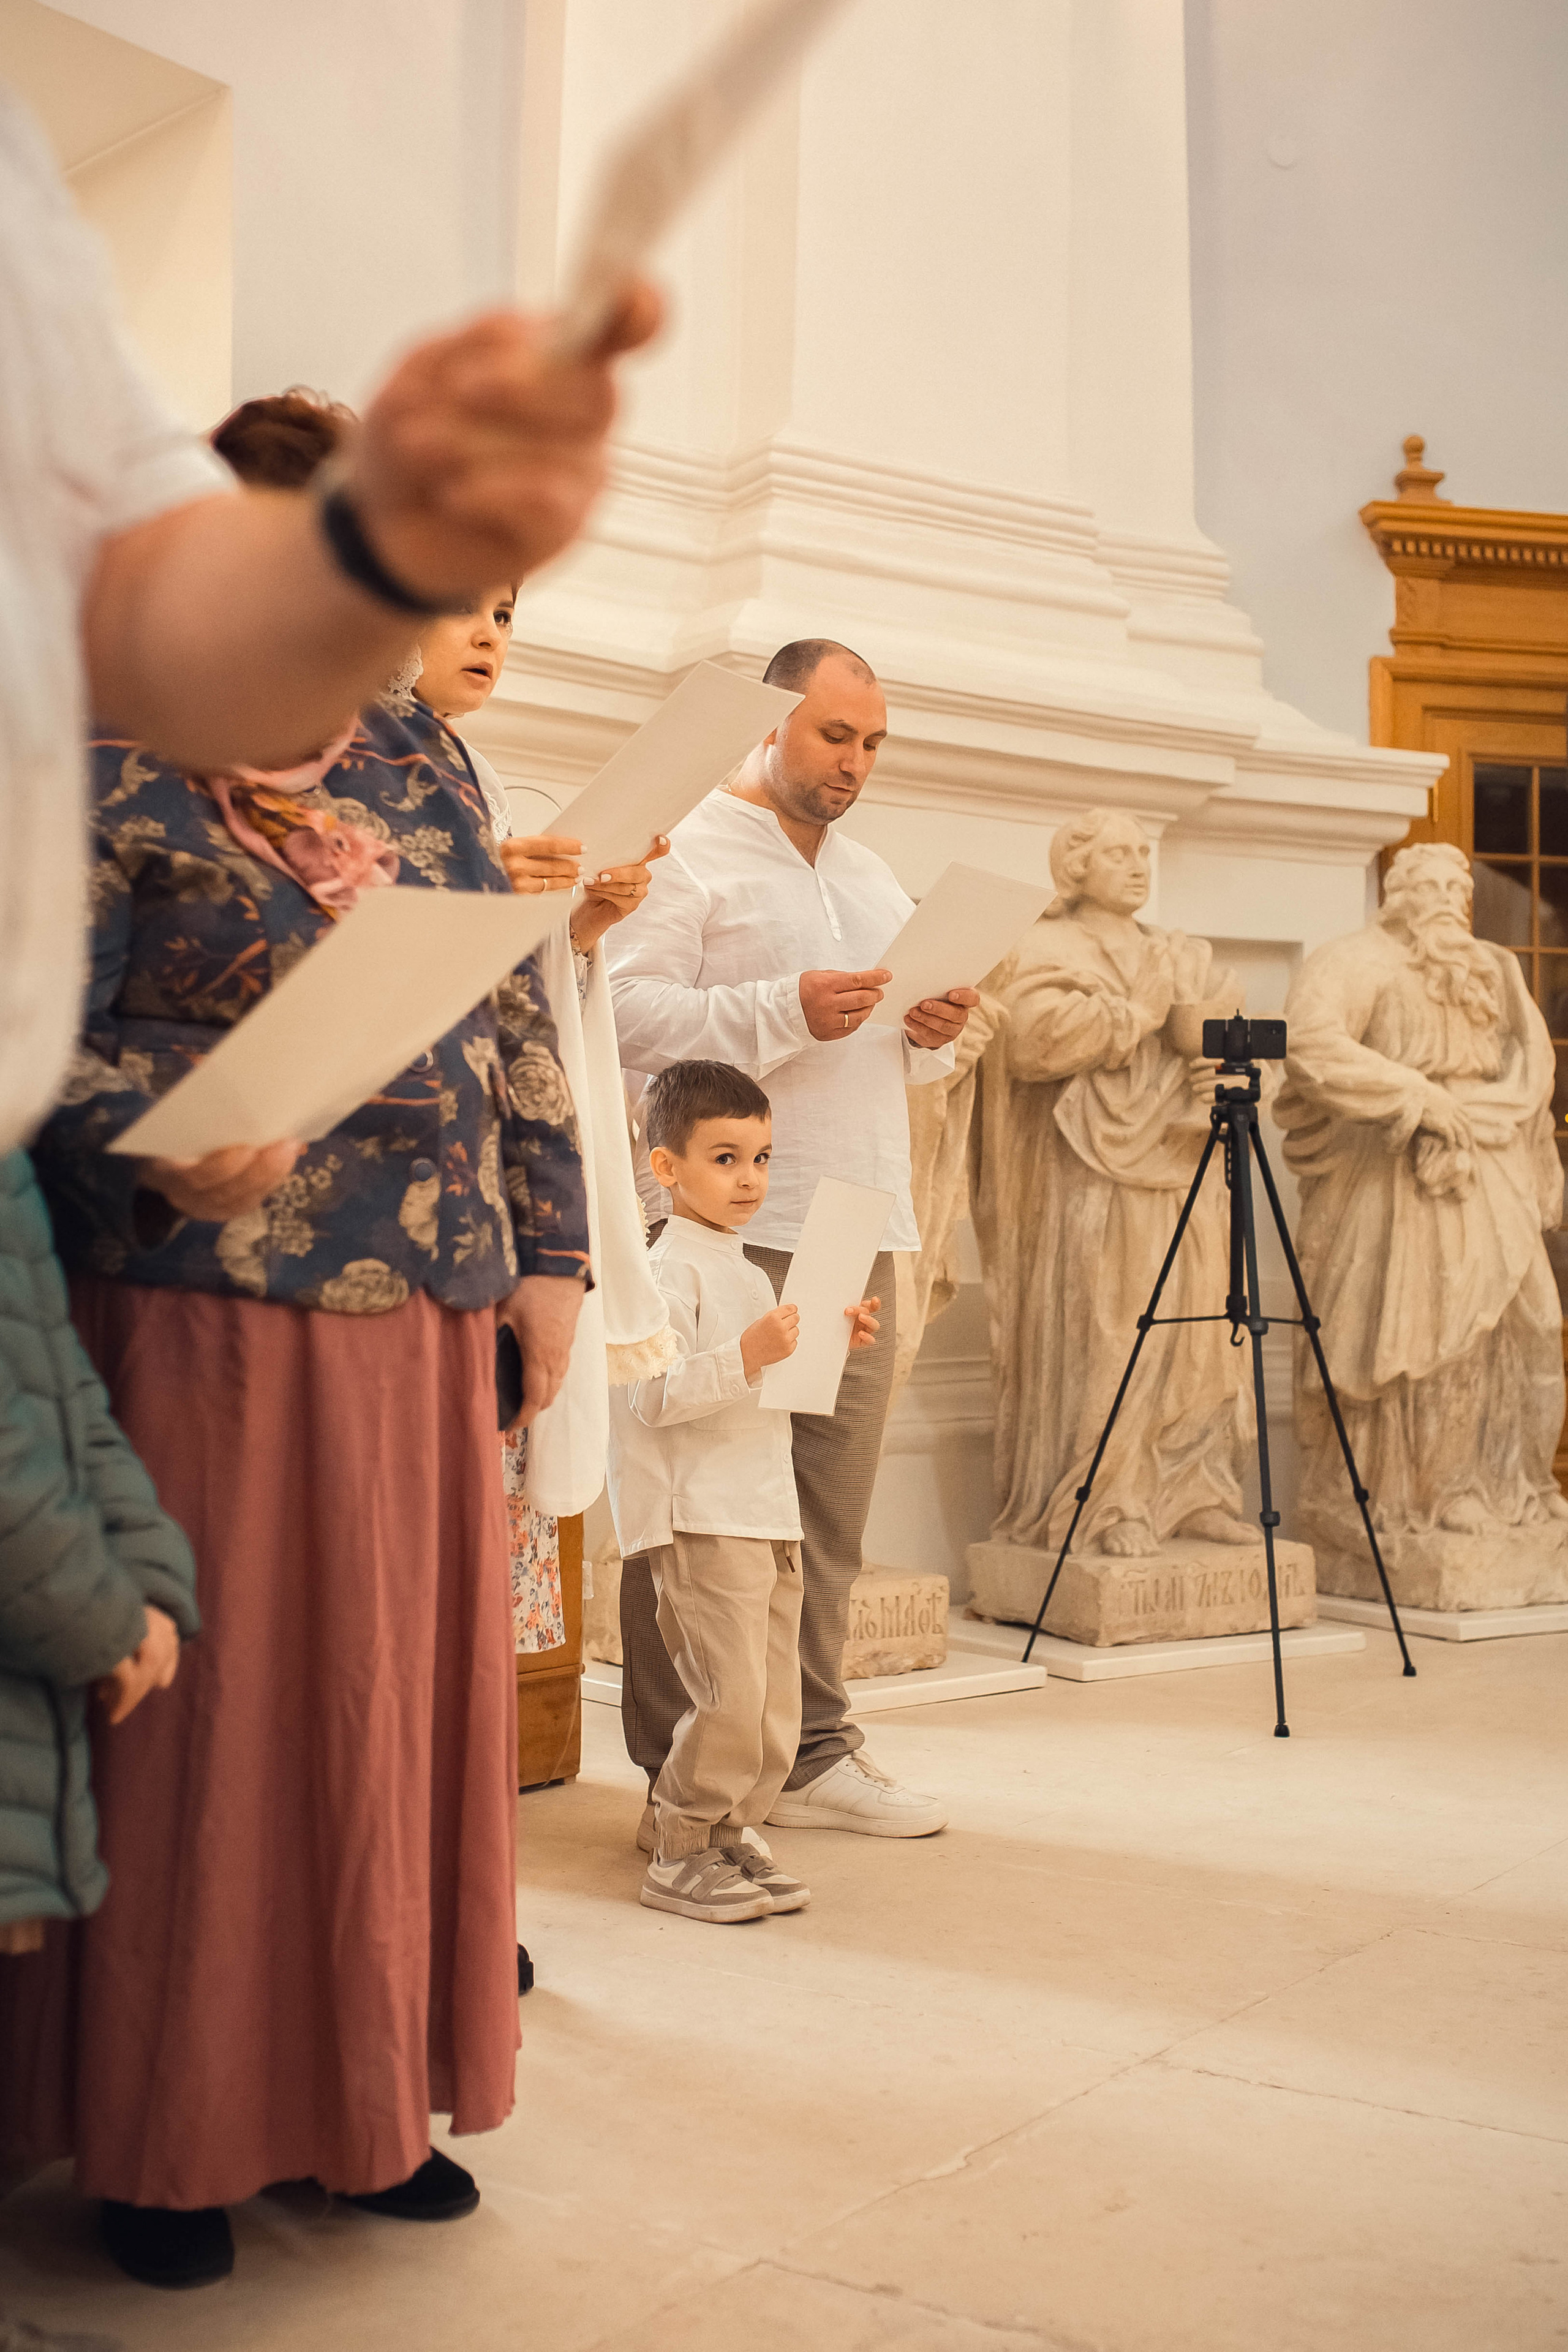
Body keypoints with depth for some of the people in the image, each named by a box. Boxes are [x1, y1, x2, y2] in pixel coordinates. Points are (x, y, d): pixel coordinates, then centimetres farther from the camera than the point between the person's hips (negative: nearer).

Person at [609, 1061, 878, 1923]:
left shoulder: (747, 1271, 19)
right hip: (701, 1521, -9)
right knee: (729, 1697, -10)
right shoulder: (669, 1269, -10)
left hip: (769, 1514, 9)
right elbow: (653, 1395, -20)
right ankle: (678, 1857, 4)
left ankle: (730, 1836, 23)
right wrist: (746, 1357, -27)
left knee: (774, 1704, 10)